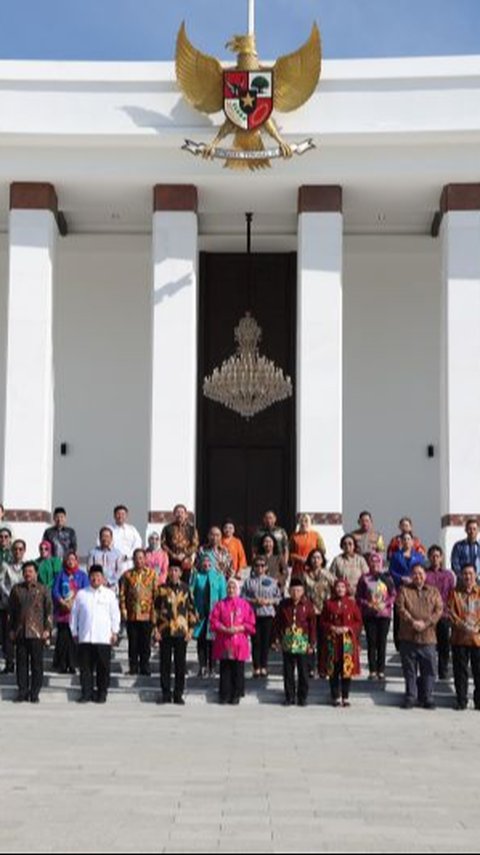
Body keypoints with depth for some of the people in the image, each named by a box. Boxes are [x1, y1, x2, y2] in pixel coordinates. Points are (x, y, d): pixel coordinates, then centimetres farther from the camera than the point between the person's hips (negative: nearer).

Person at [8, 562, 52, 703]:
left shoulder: (42, 590, 3)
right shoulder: (16, 589, 9)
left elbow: (49, 611, 2)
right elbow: (11, 611, 14)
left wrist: (47, 629, -5)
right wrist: (11, 629, 9)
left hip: (37, 632, -2)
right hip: (20, 632, 2)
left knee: (37, 663, 1)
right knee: (21, 662, 5)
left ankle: (35, 692, 8)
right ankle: (22, 691, 12)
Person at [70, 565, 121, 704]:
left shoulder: (109, 594, 6)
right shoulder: (81, 594, 8)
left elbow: (115, 613, 9)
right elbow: (74, 614, 13)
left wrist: (114, 632, 6)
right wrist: (74, 632, 10)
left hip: (104, 638, -1)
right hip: (85, 638, 1)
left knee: (103, 667, 2)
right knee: (85, 667, 1)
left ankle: (102, 694, 11)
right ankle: (86, 693, 8)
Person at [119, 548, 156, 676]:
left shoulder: (152, 574, 5)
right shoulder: (127, 575, 7)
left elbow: (156, 593, 3)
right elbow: (122, 593, 6)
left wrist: (154, 611, -3)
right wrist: (123, 610, -4)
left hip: (147, 615, -1)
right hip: (132, 616, 1)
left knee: (145, 644, 4)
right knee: (133, 644, 5)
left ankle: (145, 669, 12)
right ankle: (133, 668, 13)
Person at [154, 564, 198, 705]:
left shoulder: (186, 589, 3)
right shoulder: (161, 589, 3)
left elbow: (191, 610, 6)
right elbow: (155, 609, 5)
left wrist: (190, 630, 0)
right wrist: (156, 630, -2)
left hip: (181, 632, 0)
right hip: (165, 632, 0)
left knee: (180, 664, 3)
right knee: (165, 663, 4)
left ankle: (178, 694, 12)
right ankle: (166, 694, 13)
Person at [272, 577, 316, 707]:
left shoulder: (307, 605, -2)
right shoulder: (284, 604, 3)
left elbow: (313, 625, 0)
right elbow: (277, 622, 7)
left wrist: (312, 643, -2)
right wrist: (276, 638, 3)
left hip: (302, 643, -2)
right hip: (287, 642, 2)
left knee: (303, 671, 4)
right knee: (288, 671, 7)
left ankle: (302, 697, 14)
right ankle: (289, 697, 16)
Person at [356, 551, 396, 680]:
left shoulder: (387, 578, 5)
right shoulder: (364, 579, 4)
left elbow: (393, 595, 6)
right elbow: (358, 597, 3)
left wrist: (386, 605, -10)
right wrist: (367, 605, -11)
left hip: (384, 613, 0)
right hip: (369, 615, 0)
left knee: (382, 642, 2)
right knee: (371, 642, -1)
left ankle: (381, 670, 7)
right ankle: (372, 671, 3)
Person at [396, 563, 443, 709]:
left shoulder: (434, 592, 10)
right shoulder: (404, 590, 6)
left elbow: (439, 610, 0)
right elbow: (401, 608, -6)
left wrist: (426, 623, -14)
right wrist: (412, 622, -18)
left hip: (428, 637, 1)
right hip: (408, 637, -1)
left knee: (429, 670, 3)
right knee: (409, 670, 5)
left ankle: (427, 698, 14)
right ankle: (410, 697, 15)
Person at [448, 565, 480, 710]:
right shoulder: (455, 592, 6)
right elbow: (450, 611, -2)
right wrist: (462, 625, -14)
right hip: (460, 638, 0)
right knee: (460, 671, 4)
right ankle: (461, 701, 12)